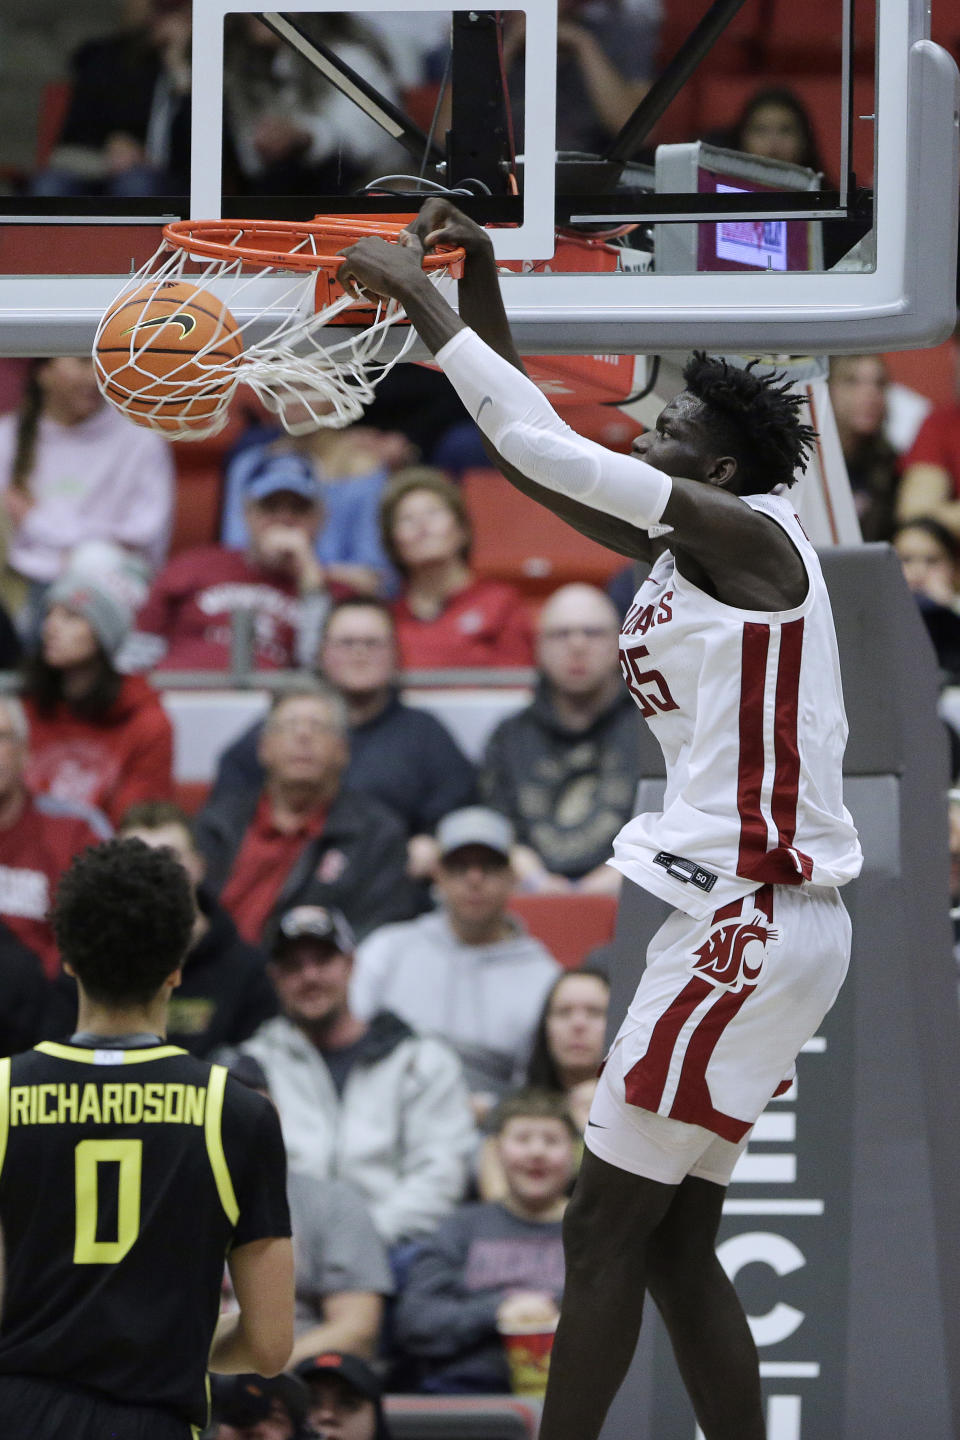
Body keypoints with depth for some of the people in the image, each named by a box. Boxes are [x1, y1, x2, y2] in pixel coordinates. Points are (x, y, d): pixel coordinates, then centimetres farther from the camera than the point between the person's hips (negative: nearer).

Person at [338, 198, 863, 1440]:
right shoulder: (685, 546, 14)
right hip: (747, 917, 10)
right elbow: (540, 459, 20)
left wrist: (425, 304, -10)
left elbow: (548, 453, -16)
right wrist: (478, 297, 13)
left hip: (749, 919, -10)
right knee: (674, 1242, 11)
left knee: (606, 1225, -8)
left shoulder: (746, 535, -11)